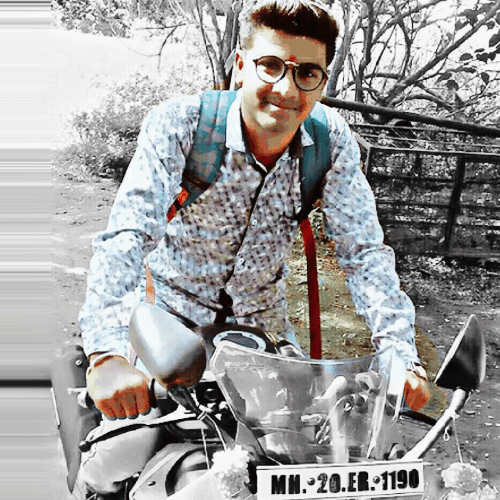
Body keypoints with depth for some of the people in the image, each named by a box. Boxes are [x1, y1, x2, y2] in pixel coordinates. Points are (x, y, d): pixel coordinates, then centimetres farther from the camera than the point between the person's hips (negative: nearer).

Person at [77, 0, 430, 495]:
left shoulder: (332, 141, -15)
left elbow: (364, 252, -15)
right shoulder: (178, 125, -25)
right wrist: (106, 353, -48)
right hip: (172, 310, -3)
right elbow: (125, 238, -34)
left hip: (263, 318, 3)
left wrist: (401, 355, -26)